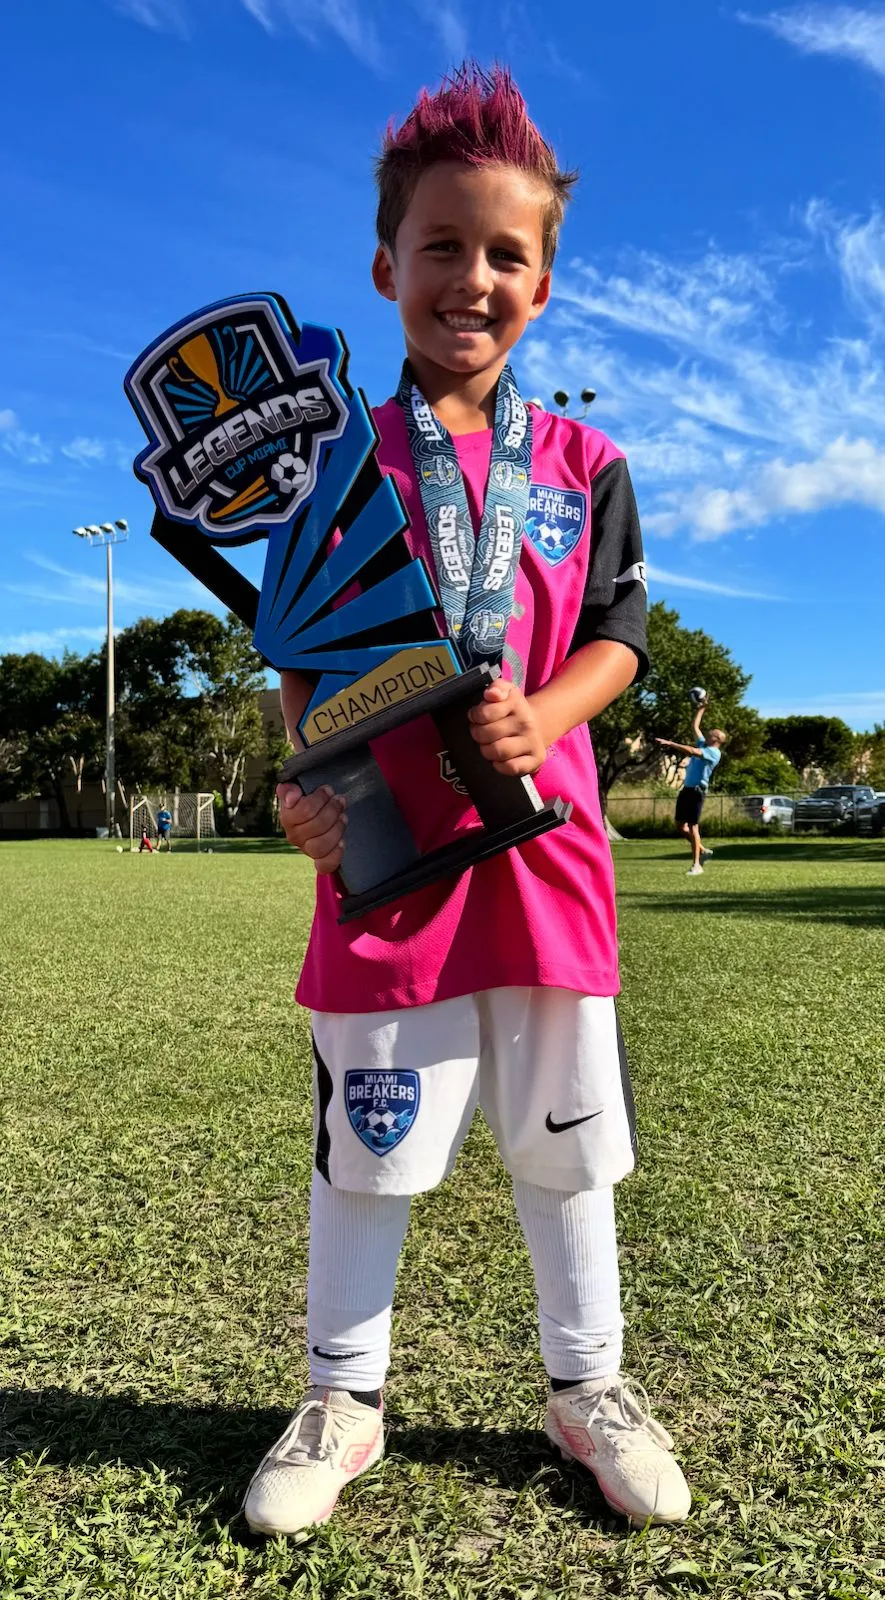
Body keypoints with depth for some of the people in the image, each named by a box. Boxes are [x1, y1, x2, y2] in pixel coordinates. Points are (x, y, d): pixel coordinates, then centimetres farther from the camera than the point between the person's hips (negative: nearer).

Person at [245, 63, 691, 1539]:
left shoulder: (585, 464, 8)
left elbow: (616, 637, 6)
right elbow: (299, 656, 5)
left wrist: (542, 716, -15)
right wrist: (303, 781, -11)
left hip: (541, 836, 1)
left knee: (565, 1139, 12)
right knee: (364, 1143, 9)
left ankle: (586, 1385, 34)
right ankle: (342, 1398, 32)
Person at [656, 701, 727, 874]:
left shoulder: (714, 752, -10)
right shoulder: (703, 745, 16)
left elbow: (692, 751, -25)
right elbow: (695, 726, 28)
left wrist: (670, 743, -26)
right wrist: (702, 708, 27)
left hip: (697, 791, -9)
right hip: (686, 789, 9)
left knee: (692, 826, -9)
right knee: (680, 824, 9)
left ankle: (696, 865, -5)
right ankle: (703, 851, 23)